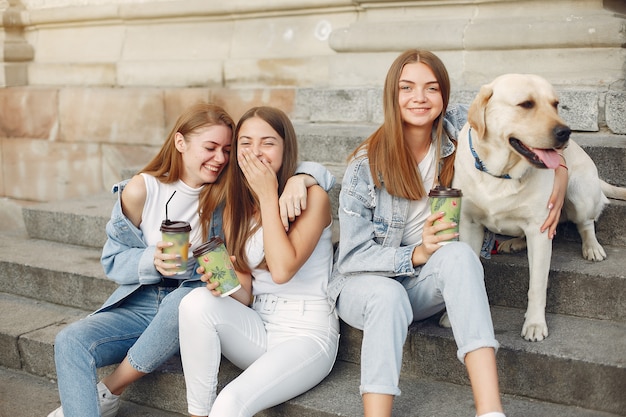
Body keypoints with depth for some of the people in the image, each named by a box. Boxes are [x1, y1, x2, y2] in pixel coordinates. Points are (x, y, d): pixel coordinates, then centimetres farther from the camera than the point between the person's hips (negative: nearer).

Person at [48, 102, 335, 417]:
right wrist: (154, 260, -21)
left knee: (184, 301, -36)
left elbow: (320, 174, -5)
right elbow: (113, 261, 1)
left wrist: (298, 179, -30)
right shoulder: (142, 190, -6)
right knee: (70, 341, -25)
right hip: (141, 302, 1)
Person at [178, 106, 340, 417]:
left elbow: (282, 270, -22)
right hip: (258, 329, 5)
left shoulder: (312, 197, -8)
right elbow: (245, 296, 5)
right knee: (197, 302, -24)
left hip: (307, 334, -5)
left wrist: (267, 195, -16)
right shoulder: (236, 207, 7)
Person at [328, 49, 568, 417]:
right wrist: (417, 254, -28)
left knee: (459, 254, -32)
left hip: (424, 285, 3)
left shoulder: (457, 130, -6)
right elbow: (353, 255, -12)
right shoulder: (367, 164, -13)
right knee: (388, 296, -38)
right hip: (365, 281, -2)